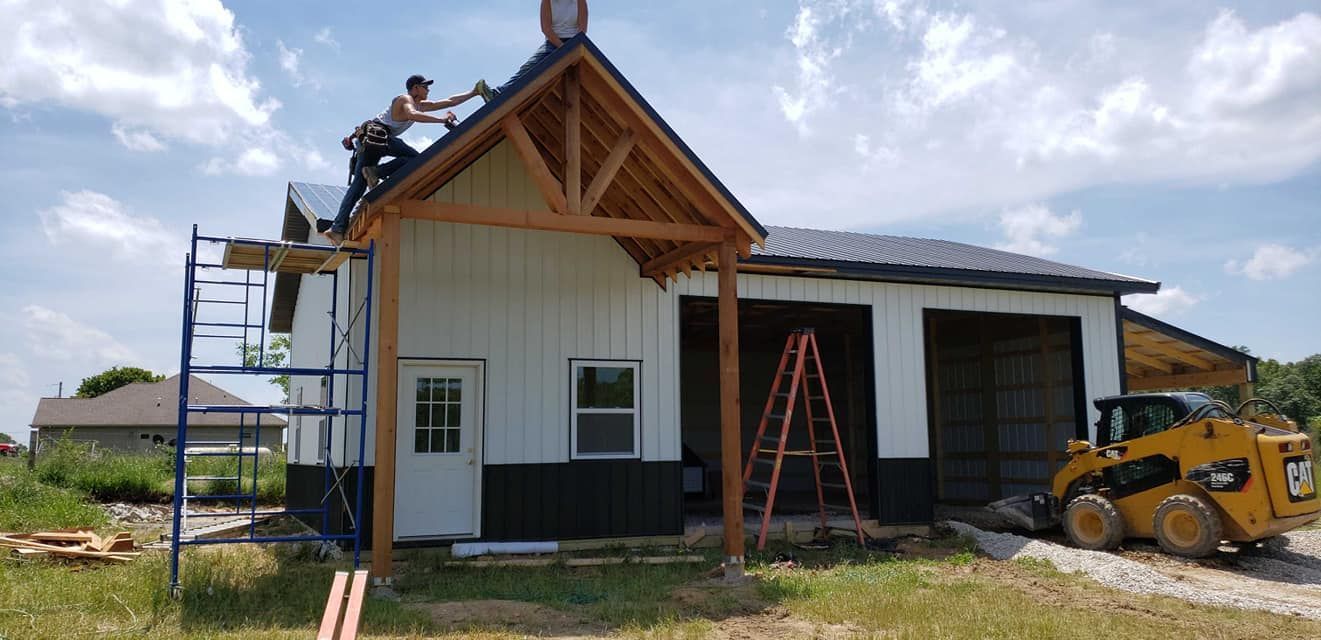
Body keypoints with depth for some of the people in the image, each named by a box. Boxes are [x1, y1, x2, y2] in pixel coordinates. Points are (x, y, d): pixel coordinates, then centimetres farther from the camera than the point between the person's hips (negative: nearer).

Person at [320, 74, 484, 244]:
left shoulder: (420, 105, 25)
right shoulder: (405, 99, -4)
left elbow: (449, 102, 30)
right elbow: (412, 115, -26)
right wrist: (442, 119, -27)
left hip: (368, 141, 10)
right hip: (377, 134, -9)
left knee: (358, 185, 1)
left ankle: (337, 227, -6)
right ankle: (375, 172, -20)